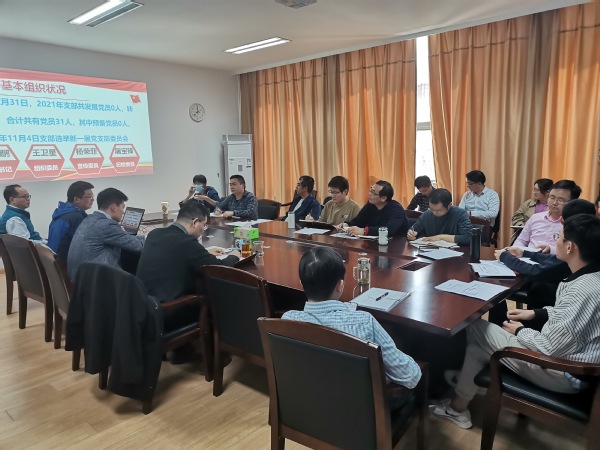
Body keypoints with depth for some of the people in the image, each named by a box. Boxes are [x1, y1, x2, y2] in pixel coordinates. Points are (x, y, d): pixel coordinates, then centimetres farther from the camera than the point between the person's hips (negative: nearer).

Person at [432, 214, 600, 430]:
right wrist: (537, 313, 9)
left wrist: (520, 332, -10)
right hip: (572, 359, 9)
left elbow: (550, 348, -29)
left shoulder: (582, 291, -32)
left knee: (474, 329, 0)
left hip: (564, 373, -9)